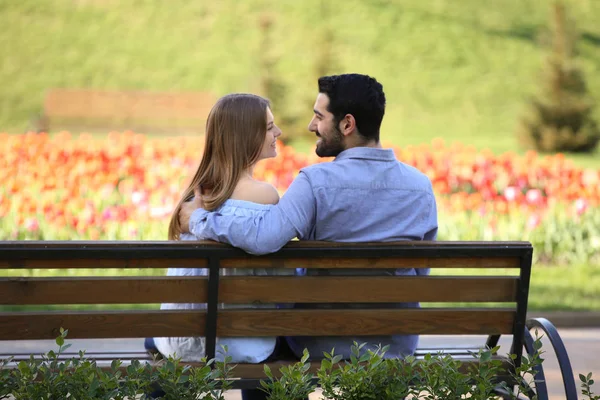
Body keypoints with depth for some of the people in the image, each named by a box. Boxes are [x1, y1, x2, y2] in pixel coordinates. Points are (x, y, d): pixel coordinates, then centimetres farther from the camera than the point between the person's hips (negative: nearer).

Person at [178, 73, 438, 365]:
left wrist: (198, 219, -19)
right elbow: (420, 276, 5)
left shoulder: (318, 181, -21)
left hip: (323, 348, -5)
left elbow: (261, 239, -35)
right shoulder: (421, 186, -6)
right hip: (398, 348, 5)